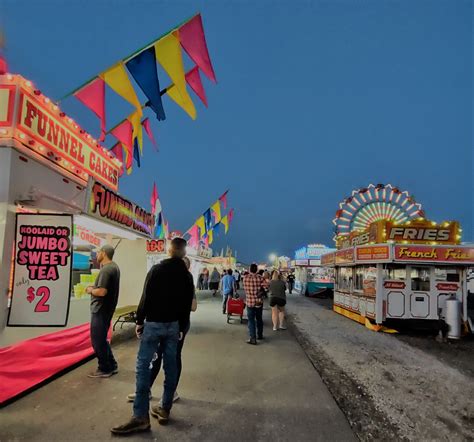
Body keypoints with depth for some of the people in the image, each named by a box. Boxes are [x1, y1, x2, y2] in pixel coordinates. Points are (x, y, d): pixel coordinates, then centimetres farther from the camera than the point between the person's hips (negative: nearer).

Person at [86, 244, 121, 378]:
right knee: (102, 339, 19)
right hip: (107, 308, 10)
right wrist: (95, 287, 7)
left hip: (100, 310, -10)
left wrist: (91, 290, -9)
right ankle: (112, 365, 25)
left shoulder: (105, 270, -21)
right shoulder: (114, 267, 11)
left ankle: (105, 369, 12)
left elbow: (102, 292, -28)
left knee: (97, 340, 2)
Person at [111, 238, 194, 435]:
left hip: (154, 323, -4)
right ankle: (165, 409, 18)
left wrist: (139, 321, -3)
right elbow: (187, 305, 7)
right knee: (170, 366, 10)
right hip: (173, 324, 5)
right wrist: (181, 327, 15)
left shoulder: (157, 269, -8)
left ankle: (141, 416, -4)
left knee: (143, 365, -2)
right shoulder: (187, 275, 5)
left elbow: (146, 297, -11)